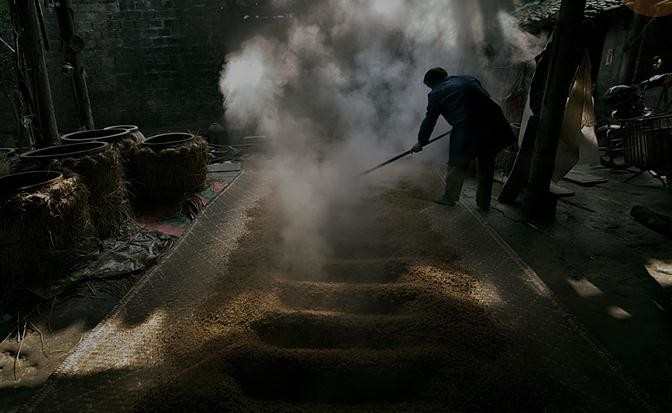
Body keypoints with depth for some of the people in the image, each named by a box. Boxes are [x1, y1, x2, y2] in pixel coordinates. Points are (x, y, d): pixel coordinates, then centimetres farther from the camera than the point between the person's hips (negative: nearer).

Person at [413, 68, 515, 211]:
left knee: (457, 164, 15)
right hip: (493, 124, 5)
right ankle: (484, 202, 31)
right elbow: (486, 97, 25)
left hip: (466, 131, -5)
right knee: (486, 166, 20)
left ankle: (450, 198, 29)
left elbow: (429, 121, 13)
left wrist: (421, 142, 26)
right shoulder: (470, 79, 21)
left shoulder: (436, 94, 8)